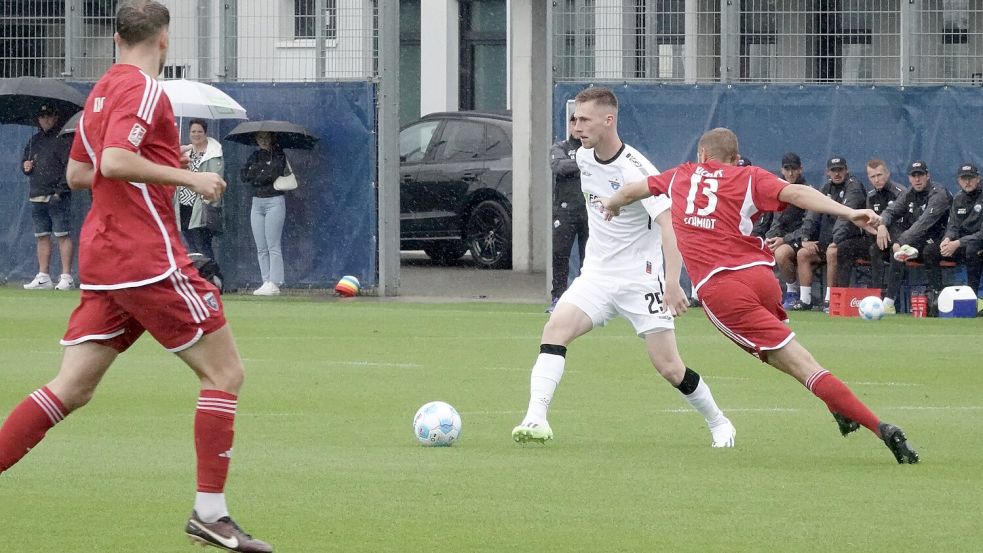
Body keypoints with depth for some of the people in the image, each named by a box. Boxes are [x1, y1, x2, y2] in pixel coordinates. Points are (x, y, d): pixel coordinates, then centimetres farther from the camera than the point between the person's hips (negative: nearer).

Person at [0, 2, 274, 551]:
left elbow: (78, 173, 24)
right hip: (149, 259, -9)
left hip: (102, 259, 9)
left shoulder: (102, 91, 17)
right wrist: (187, 177, -18)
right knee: (225, 372, -1)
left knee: (72, 389, 6)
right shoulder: (143, 89, -11)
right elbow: (115, 161, -25)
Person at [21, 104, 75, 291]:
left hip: (57, 196, -8)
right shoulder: (34, 141, 18)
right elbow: (24, 161, 29)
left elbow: (70, 166, -10)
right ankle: (43, 277, 14)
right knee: (42, 237, 10)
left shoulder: (63, 140, -4)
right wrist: (25, 167, 4)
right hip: (37, 197, 8)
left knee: (62, 235, -9)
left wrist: (61, 188, -17)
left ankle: (66, 277, -11)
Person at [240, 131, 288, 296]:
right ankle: (266, 282, 5)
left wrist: (255, 175, -4)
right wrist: (262, 171, -8)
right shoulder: (254, 157, 15)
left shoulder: (278, 155, 0)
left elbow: (274, 174, -15)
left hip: (274, 202, -6)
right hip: (257, 203, 6)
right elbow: (244, 175, 3)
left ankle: (274, 283, -11)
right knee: (261, 248, 3)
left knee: (273, 246, -9)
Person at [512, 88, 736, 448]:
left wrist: (672, 282, -41)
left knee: (669, 367, -4)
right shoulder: (584, 157, 2)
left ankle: (719, 424, 20)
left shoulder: (636, 171, -21)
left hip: (640, 279, -6)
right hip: (597, 274, 6)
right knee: (556, 327, -21)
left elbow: (668, 225, -30)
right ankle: (536, 419, -29)